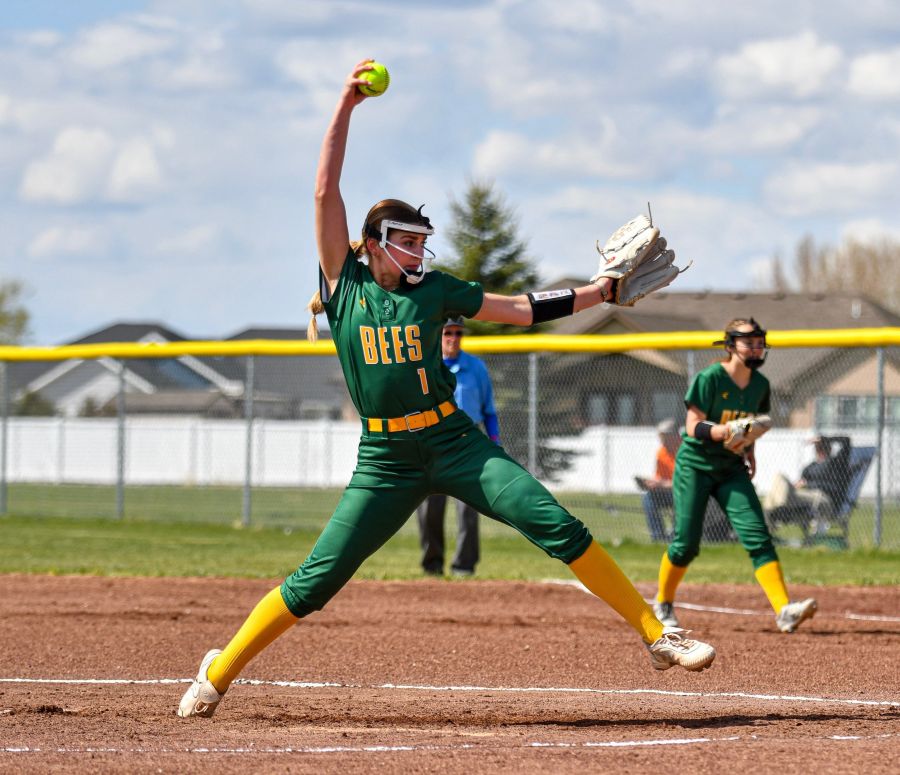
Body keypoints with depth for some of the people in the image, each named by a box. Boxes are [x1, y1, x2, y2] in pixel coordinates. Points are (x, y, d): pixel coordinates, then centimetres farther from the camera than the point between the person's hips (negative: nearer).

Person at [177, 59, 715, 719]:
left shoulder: (434, 290, 6)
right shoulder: (345, 284, 2)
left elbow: (522, 310, 11)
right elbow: (326, 193, -5)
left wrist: (598, 292, 4)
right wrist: (346, 107, -9)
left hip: (455, 443, 1)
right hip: (384, 460, -1)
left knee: (559, 527, -11)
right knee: (317, 579, -5)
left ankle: (656, 634, -7)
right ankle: (219, 671, 11)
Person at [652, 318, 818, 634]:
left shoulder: (760, 384, 4)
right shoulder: (709, 379, -14)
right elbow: (693, 426, -17)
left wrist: (749, 449, 5)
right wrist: (726, 431, -33)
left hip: (732, 469, 4)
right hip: (695, 466, -4)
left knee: (757, 535, -12)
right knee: (686, 543, -3)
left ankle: (784, 610, -24)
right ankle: (663, 603, 24)